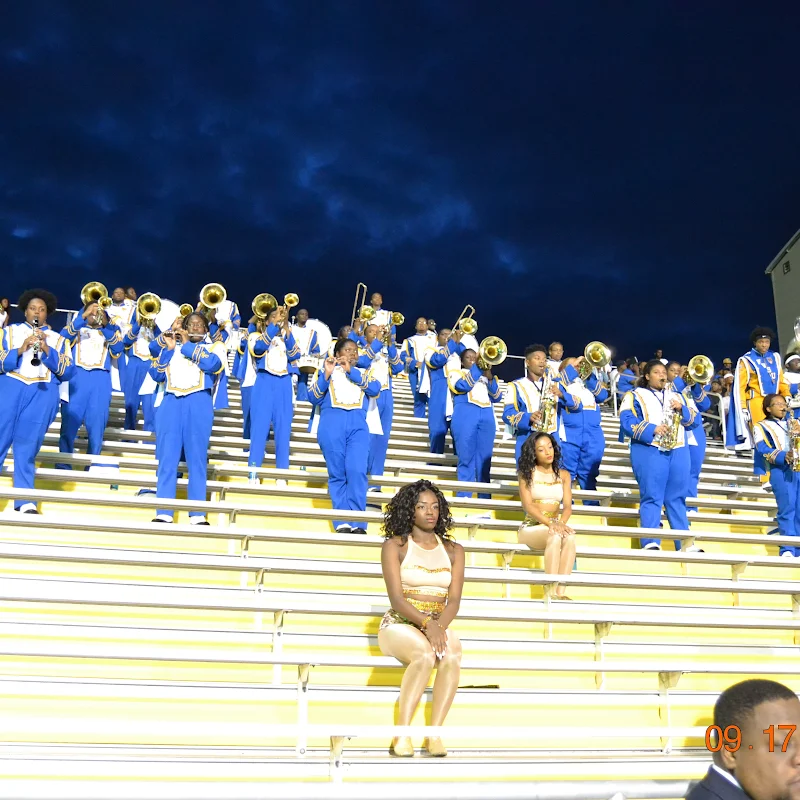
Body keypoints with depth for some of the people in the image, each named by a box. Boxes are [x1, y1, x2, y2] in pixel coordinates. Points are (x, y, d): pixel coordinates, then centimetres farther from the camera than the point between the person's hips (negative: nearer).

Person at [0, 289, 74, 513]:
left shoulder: (58, 339, 16)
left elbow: (67, 372, 3)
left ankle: (26, 501, -3)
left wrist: (47, 350, -10)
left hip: (42, 395, 0)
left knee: (27, 447, -4)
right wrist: (20, 349, -12)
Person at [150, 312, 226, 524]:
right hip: (171, 404, 2)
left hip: (198, 405, -2)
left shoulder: (215, 346, 14)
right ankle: (163, 513, -1)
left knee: (197, 459, -4)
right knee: (167, 459, -3)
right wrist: (168, 348, 1)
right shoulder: (171, 348, 22)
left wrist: (187, 345, -3)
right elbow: (156, 374, 10)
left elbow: (213, 364, -8)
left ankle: (197, 515, -4)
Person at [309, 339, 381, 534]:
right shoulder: (325, 371, 19)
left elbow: (375, 389, 3)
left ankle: (358, 522, -15)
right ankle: (342, 523, -3)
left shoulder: (362, 373, 24)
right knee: (337, 474, -4)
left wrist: (351, 371, -1)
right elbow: (313, 398, 6)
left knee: (357, 471, -14)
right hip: (331, 424, -1)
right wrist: (326, 374, -5)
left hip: (358, 425, 1)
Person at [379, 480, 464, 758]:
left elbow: (454, 600, 1)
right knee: (425, 654, -35)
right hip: (400, 624, -3)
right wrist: (427, 623, -24)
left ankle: (434, 734, -28)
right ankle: (402, 734, -27)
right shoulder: (394, 546, 2)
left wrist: (440, 626, -20)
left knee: (452, 656, -31)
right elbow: (396, 599, -8)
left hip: (439, 625, 3)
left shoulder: (453, 550, 12)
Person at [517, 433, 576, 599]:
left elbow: (568, 506, 1)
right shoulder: (527, 473, 3)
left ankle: (561, 592, -38)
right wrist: (550, 523, -24)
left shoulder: (564, 475, 12)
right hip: (531, 527, -3)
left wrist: (561, 522, -22)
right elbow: (528, 505, -9)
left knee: (570, 537, -33)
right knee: (555, 537, -36)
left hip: (555, 526, 3)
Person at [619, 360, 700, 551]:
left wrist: (682, 409, -4)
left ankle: (685, 543, 6)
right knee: (651, 497, -10)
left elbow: (694, 420, 15)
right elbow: (627, 422, -6)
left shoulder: (677, 396, 24)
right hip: (649, 451, -4)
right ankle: (650, 542, -14)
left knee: (677, 498, 5)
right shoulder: (635, 396, 8)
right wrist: (652, 429, -17)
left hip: (678, 451, 5)